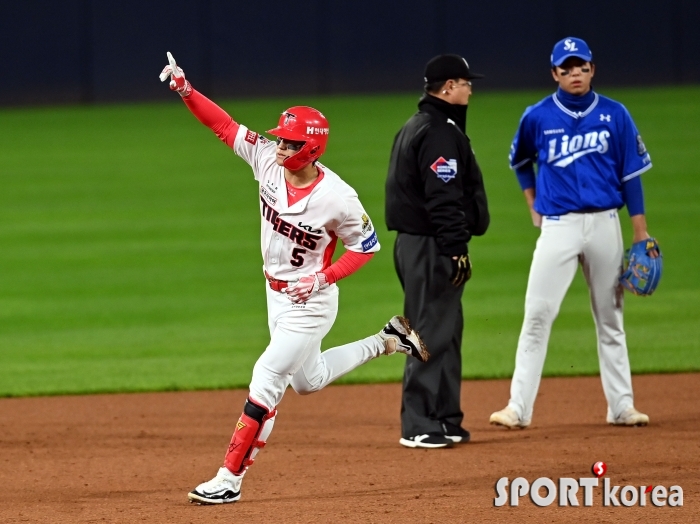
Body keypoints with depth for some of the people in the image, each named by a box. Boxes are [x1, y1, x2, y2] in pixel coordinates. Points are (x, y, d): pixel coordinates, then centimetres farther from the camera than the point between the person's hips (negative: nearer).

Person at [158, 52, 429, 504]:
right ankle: (388, 342, 41)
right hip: (276, 294, 8)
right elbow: (224, 124, -9)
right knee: (307, 380, 25)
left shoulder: (336, 198, -25)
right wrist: (185, 90, -22)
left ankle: (229, 480, -6)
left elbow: (367, 245, -12)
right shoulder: (268, 160, -11)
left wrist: (324, 277, -23)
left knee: (266, 383, -11)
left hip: (310, 302, -8)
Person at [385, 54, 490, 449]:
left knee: (445, 330, 15)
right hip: (432, 246, -11)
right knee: (433, 332, -9)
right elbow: (444, 200, -22)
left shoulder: (414, 128, 18)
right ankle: (419, 427, -9)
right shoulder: (440, 132, -15)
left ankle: (445, 420, 20)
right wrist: (457, 250, -22)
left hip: (414, 242, 11)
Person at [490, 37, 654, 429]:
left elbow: (631, 174, 3)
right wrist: (533, 205, 12)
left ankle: (622, 406, 15)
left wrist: (641, 234, 0)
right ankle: (519, 408, -8)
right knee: (538, 315, -8)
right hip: (558, 227, -1)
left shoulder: (614, 115, 1)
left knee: (610, 318, 9)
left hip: (604, 224, 1)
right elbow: (521, 161, 20)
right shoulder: (538, 117, 1)